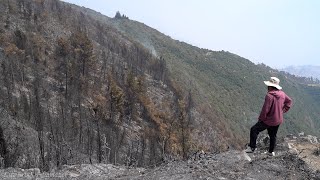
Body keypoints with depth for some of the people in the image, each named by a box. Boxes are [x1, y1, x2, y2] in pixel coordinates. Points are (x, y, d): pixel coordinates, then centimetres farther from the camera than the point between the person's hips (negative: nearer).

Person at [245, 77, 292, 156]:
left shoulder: (269, 96, -27)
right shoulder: (282, 94, -1)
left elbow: (265, 109, -26)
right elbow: (289, 101, 17)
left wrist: (261, 118, -12)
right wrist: (283, 110, 14)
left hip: (269, 120, -8)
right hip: (278, 120, 8)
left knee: (254, 130, 3)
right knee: (273, 135, 22)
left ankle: (252, 147, 6)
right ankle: (271, 151, 33)